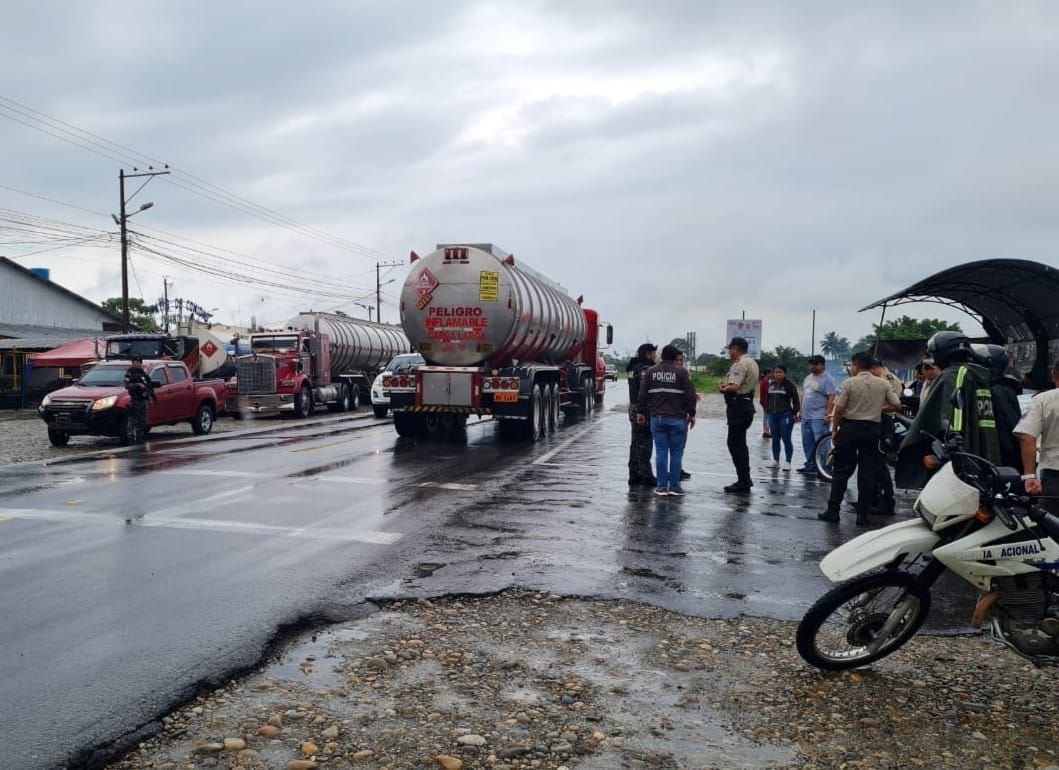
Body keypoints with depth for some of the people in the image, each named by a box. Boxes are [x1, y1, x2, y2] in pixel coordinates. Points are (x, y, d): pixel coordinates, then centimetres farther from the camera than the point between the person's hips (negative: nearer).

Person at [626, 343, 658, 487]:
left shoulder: (633, 368, 13)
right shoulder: (646, 370, -16)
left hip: (633, 409, 9)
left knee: (636, 443, 13)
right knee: (645, 444, -4)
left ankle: (634, 475, 18)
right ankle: (646, 476, 0)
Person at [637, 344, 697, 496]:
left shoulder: (650, 372, 6)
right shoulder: (682, 372, -5)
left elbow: (643, 395, 8)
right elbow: (690, 395, -5)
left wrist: (642, 412, 17)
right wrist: (691, 414, 4)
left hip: (657, 418, 3)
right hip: (677, 419, -3)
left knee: (661, 452, 5)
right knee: (676, 453, 4)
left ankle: (661, 486, 6)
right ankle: (674, 487, 5)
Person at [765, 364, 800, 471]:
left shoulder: (790, 385, -6)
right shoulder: (771, 384, 11)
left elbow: (795, 400, -6)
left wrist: (795, 413, -12)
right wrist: (769, 410, 16)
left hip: (785, 415, -6)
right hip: (773, 415, 6)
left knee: (786, 439, -3)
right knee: (775, 439, 11)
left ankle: (788, 462, 3)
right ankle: (775, 461, 19)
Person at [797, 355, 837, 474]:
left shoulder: (827, 379, -9)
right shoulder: (808, 377, 17)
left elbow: (831, 398, -15)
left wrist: (827, 415, -21)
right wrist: (801, 411, 19)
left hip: (819, 418, -8)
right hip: (806, 416, 8)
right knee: (807, 443, 13)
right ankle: (810, 466, 23)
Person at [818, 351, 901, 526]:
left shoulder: (849, 383, -8)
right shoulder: (883, 384, 3)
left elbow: (839, 409, -10)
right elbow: (897, 405, 5)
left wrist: (834, 429, 1)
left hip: (850, 427, -3)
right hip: (872, 429, 3)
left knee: (842, 470, 4)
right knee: (867, 472, 6)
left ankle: (833, 511, 4)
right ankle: (862, 515, 6)